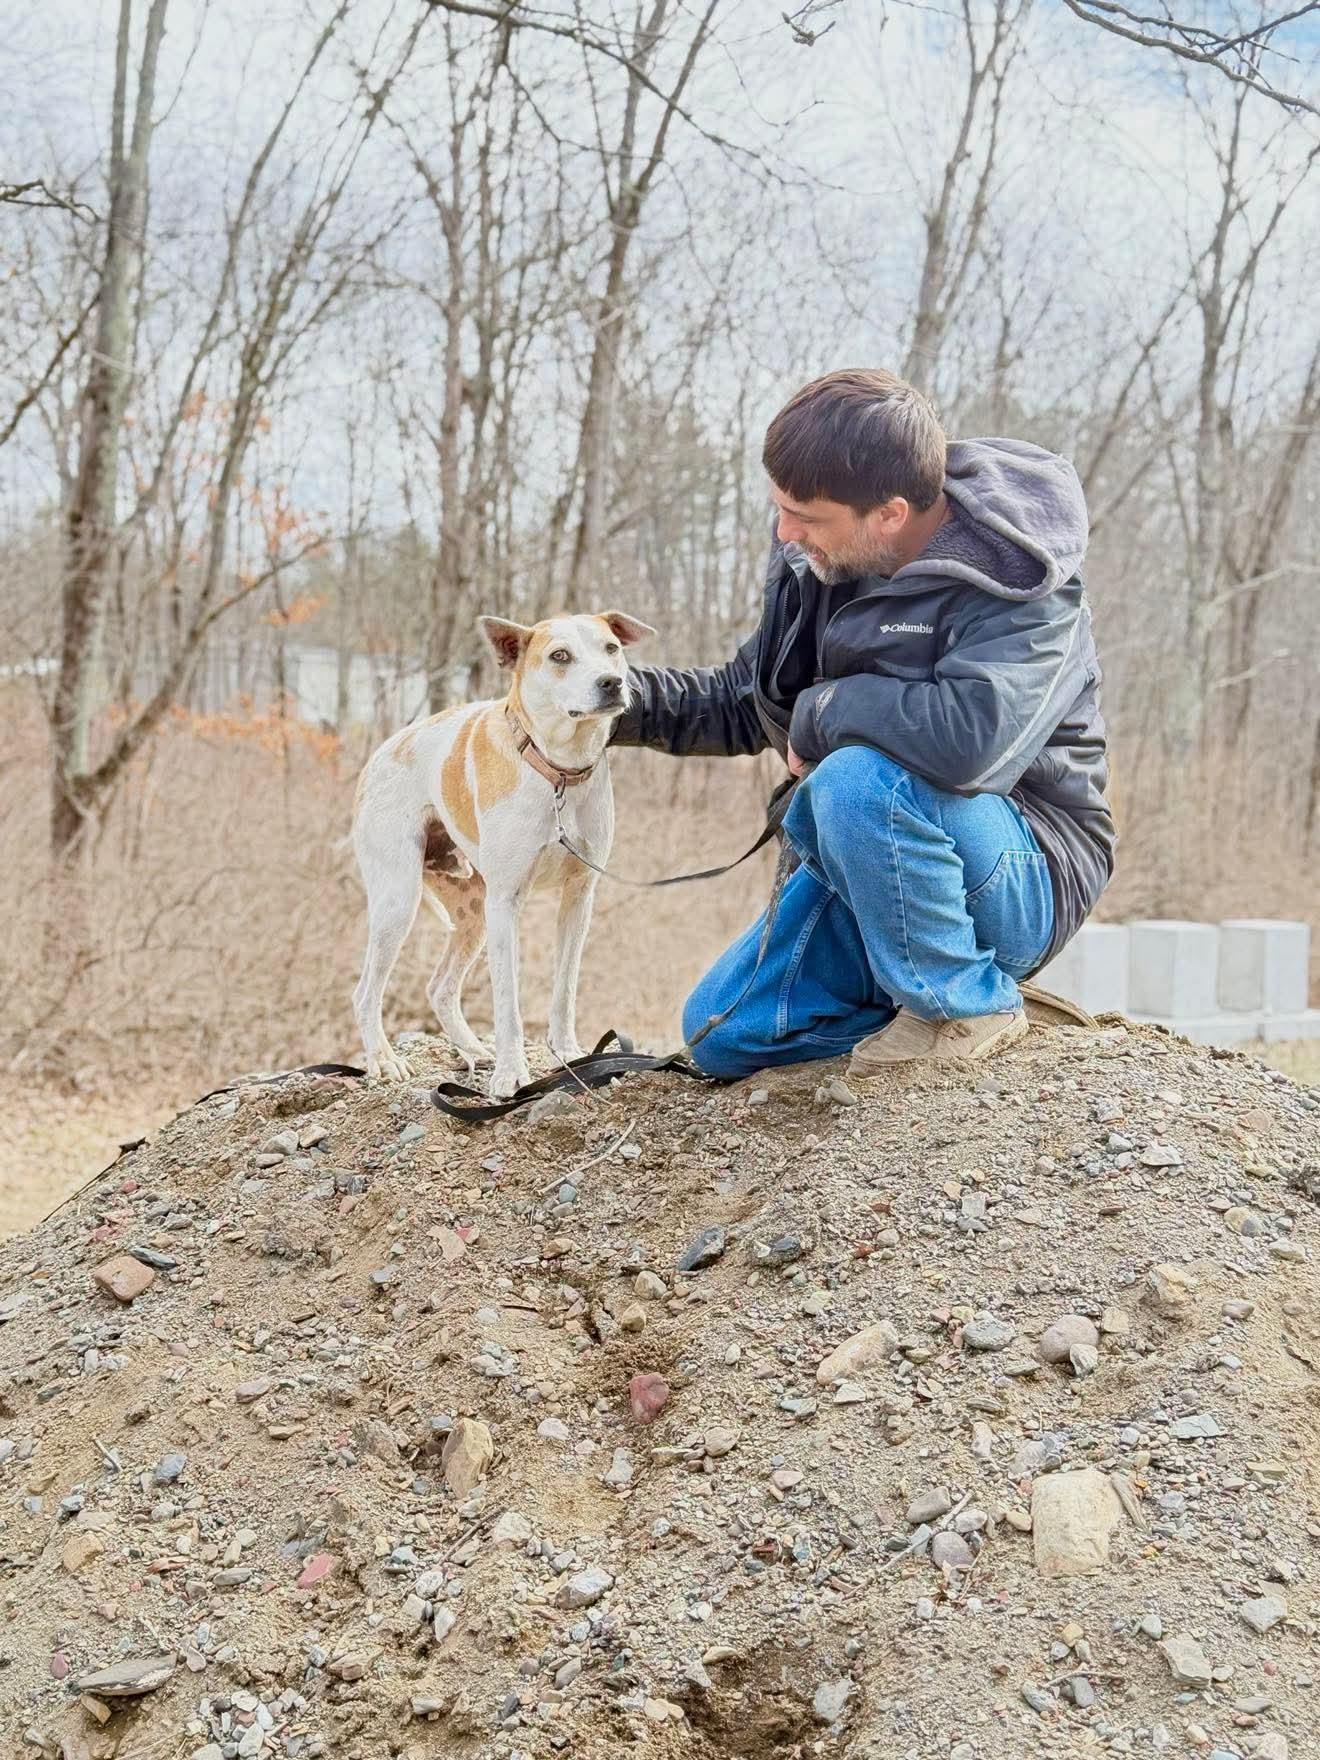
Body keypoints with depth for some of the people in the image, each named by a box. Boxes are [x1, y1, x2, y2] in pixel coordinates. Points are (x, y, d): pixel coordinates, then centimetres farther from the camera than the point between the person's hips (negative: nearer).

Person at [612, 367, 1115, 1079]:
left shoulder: (1014, 584, -23)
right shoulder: (825, 560, -1)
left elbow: (970, 736, -42)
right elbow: (747, 701, 13)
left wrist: (823, 714, -25)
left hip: (1024, 875, -7)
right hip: (876, 858, 8)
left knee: (858, 779, -36)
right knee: (721, 1034, 0)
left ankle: (967, 1005, -14)